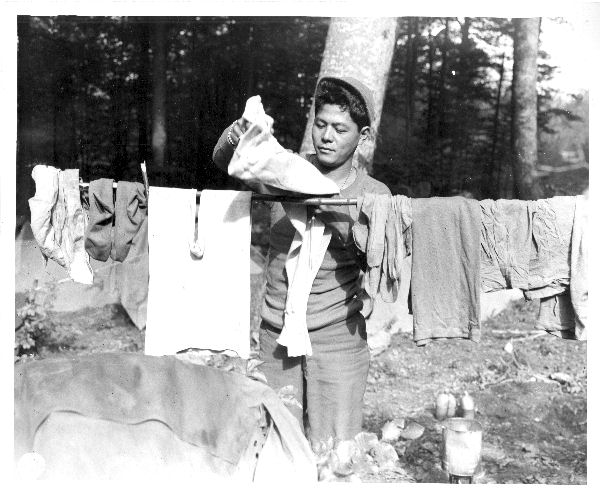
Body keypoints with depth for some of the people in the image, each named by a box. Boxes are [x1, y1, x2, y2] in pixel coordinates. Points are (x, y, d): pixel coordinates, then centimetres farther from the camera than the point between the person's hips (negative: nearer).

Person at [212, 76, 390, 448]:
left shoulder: (374, 195, -3)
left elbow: (375, 265, -5)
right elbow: (225, 164, -3)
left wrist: (335, 218, -21)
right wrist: (234, 139, -26)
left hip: (337, 337, -1)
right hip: (276, 333, 2)